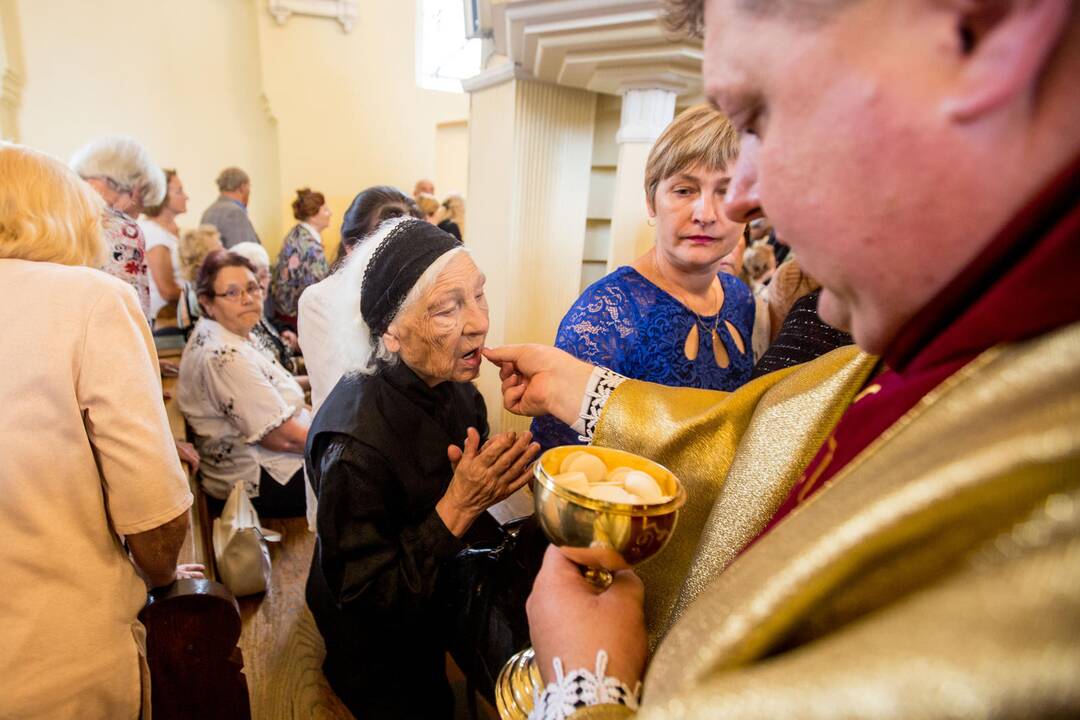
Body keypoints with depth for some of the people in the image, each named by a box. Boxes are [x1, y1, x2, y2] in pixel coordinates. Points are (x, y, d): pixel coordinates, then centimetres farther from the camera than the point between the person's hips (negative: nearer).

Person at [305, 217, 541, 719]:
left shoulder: (456, 387, -15)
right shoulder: (354, 438, -35)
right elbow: (364, 596, -27)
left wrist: (492, 484, -24)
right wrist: (459, 505, -35)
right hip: (380, 649, -5)